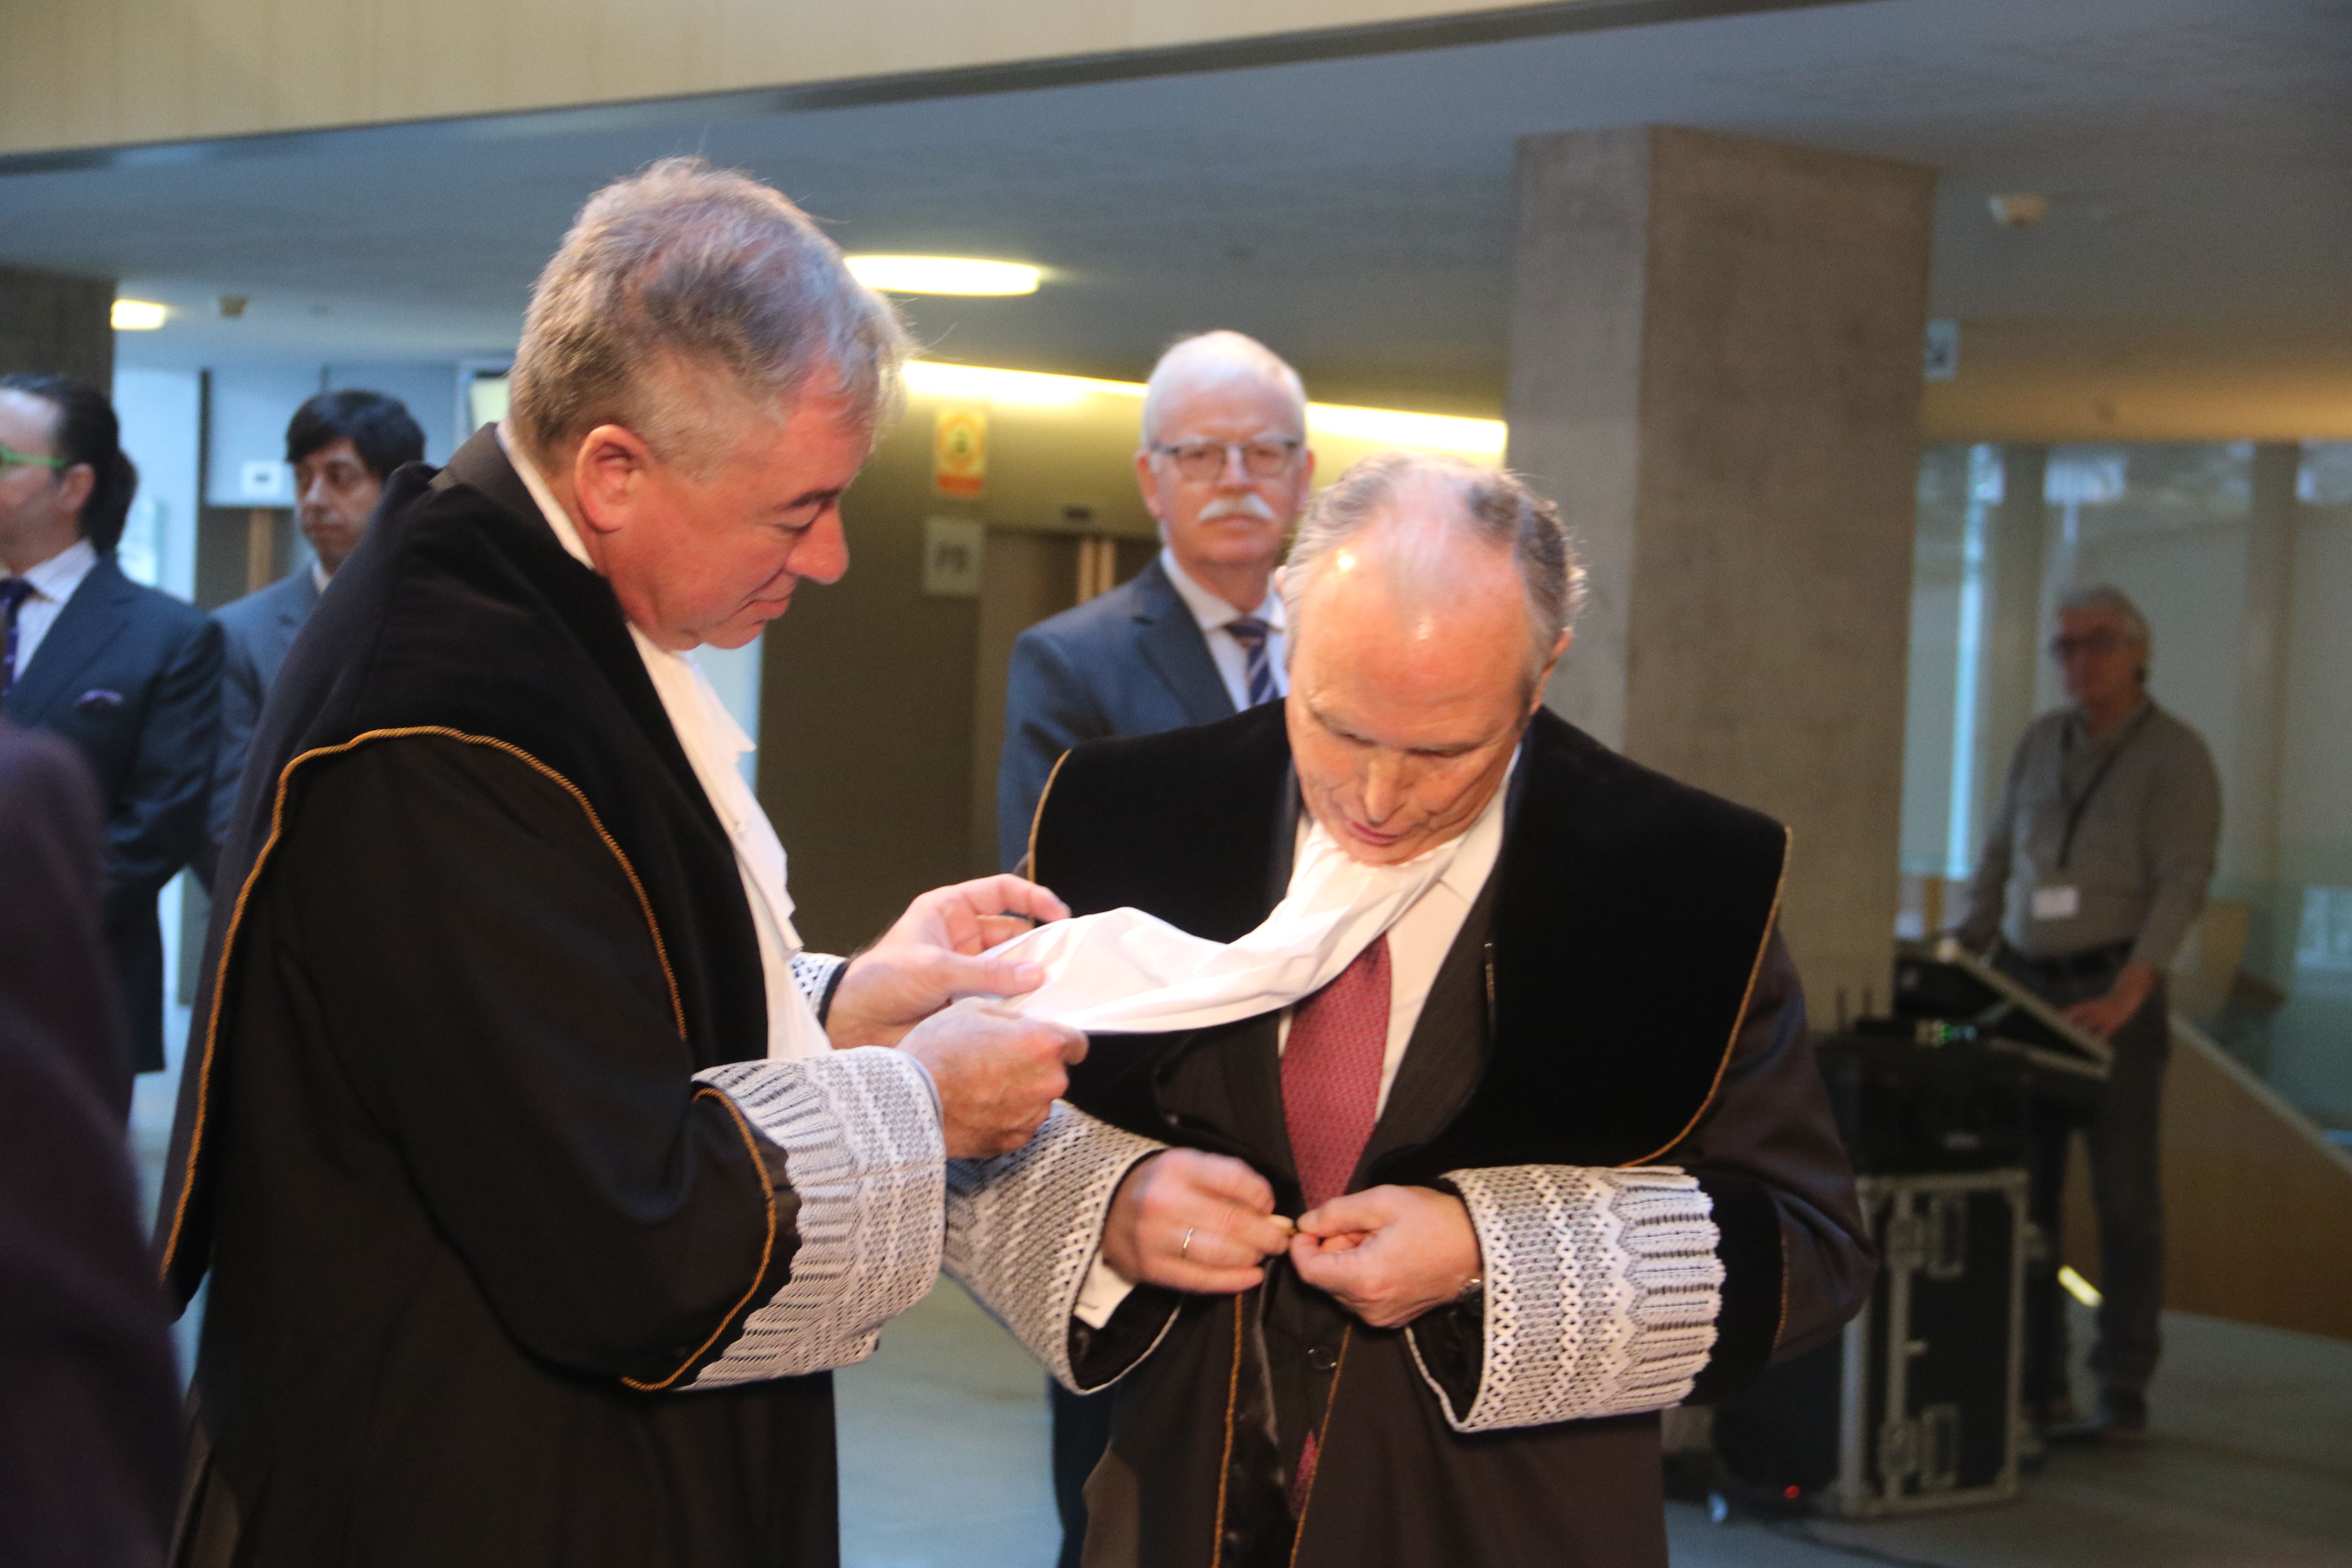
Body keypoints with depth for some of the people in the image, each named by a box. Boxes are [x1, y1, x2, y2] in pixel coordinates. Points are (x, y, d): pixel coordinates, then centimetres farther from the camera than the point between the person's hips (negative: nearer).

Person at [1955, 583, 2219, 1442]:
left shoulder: (2177, 756, -5)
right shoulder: (2041, 741, 10)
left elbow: (2183, 883, -15)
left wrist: (2128, 993, -26)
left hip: (2115, 992, -4)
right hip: (2025, 983, 5)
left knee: (2124, 1192, -3)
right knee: (2020, 1187, 3)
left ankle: (2125, 1389, 3)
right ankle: (2034, 1376, 10)